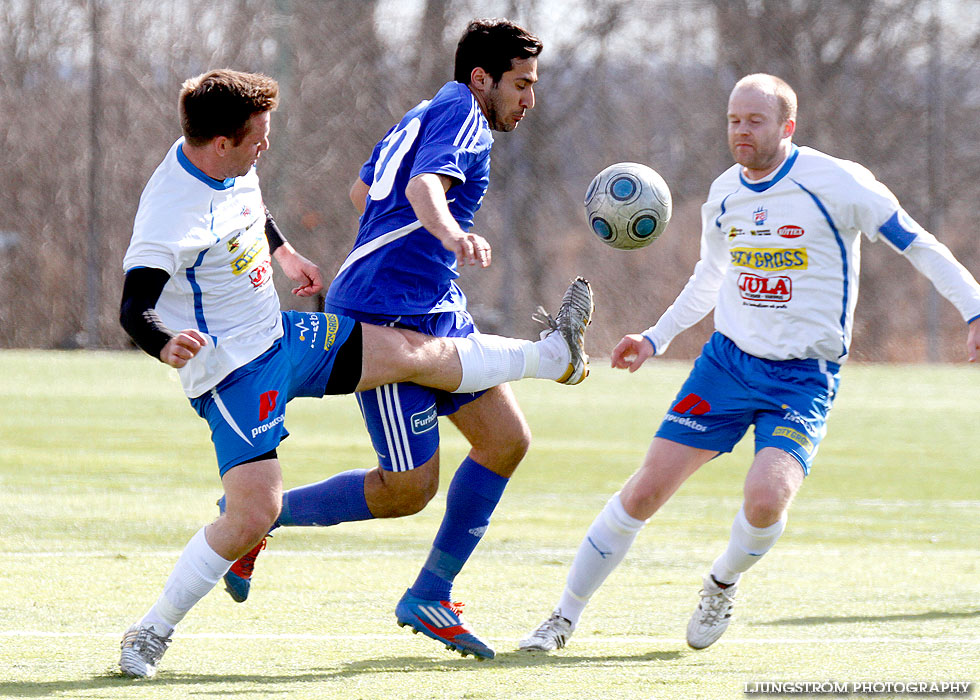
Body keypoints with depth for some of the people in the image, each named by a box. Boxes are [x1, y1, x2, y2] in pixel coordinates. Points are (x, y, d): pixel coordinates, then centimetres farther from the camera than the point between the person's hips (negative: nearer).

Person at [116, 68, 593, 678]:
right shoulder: (170, 213, -29)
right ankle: (151, 634, -3)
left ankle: (557, 355, 29)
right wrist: (168, 347, -52)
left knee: (417, 352, 11)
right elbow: (134, 310, -32)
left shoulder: (232, 164, -2)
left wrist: (285, 252, 30)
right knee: (254, 515, -18)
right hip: (231, 370, -8)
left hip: (279, 333, 8)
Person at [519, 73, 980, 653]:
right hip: (727, 362, 4)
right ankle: (564, 618, 10)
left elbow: (917, 245, -5)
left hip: (804, 380, -4)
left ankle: (724, 583, 7)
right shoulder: (724, 195, 6)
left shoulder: (835, 182, -12)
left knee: (766, 499, -27)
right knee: (644, 492, -4)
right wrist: (656, 339, 20)